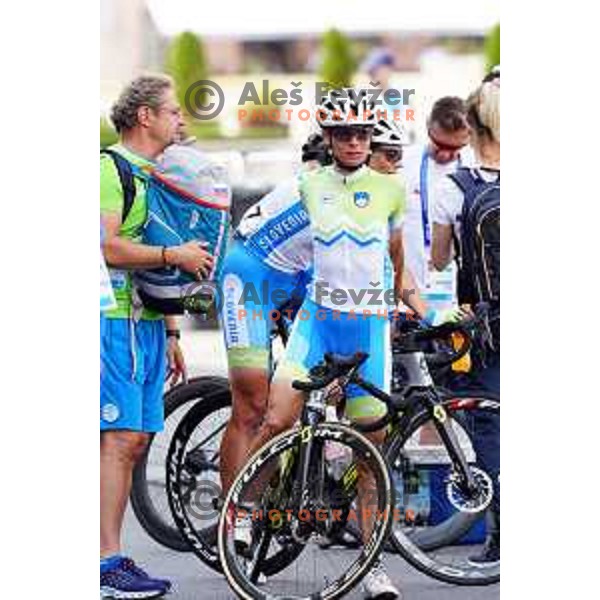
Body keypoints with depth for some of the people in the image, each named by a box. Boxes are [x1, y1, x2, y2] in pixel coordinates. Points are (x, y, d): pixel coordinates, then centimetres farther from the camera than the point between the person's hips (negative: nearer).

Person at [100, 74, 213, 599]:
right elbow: (106, 246, -19)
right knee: (120, 439, -13)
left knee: (134, 440, 7)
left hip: (148, 324, 9)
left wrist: (171, 332, 25)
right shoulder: (110, 168, -8)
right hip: (114, 320, -9)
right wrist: (174, 255, -17)